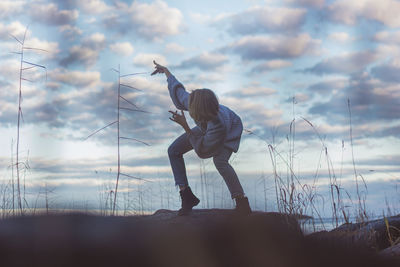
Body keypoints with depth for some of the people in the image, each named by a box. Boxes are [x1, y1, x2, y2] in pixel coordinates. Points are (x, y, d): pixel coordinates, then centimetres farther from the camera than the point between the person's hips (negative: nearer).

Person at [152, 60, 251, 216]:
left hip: (230, 131, -7)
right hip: (207, 127, 7)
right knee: (174, 151, -1)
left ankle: (242, 204, -22)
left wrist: (185, 127, -40)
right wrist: (165, 71, 2)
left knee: (219, 161, -35)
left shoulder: (219, 126, -49)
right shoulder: (191, 102, -36)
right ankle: (187, 196, 6)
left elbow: (201, 151, -35)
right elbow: (178, 91, -11)